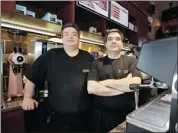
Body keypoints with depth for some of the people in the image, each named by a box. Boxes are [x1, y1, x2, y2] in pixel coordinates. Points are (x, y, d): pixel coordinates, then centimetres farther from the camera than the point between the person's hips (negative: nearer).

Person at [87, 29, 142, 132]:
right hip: (101, 116, 0)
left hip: (127, 114, 1)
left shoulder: (132, 61, -1)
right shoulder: (96, 64, -3)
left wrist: (106, 83, -16)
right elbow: (91, 88, -17)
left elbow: (136, 84, -17)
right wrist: (124, 86, -16)